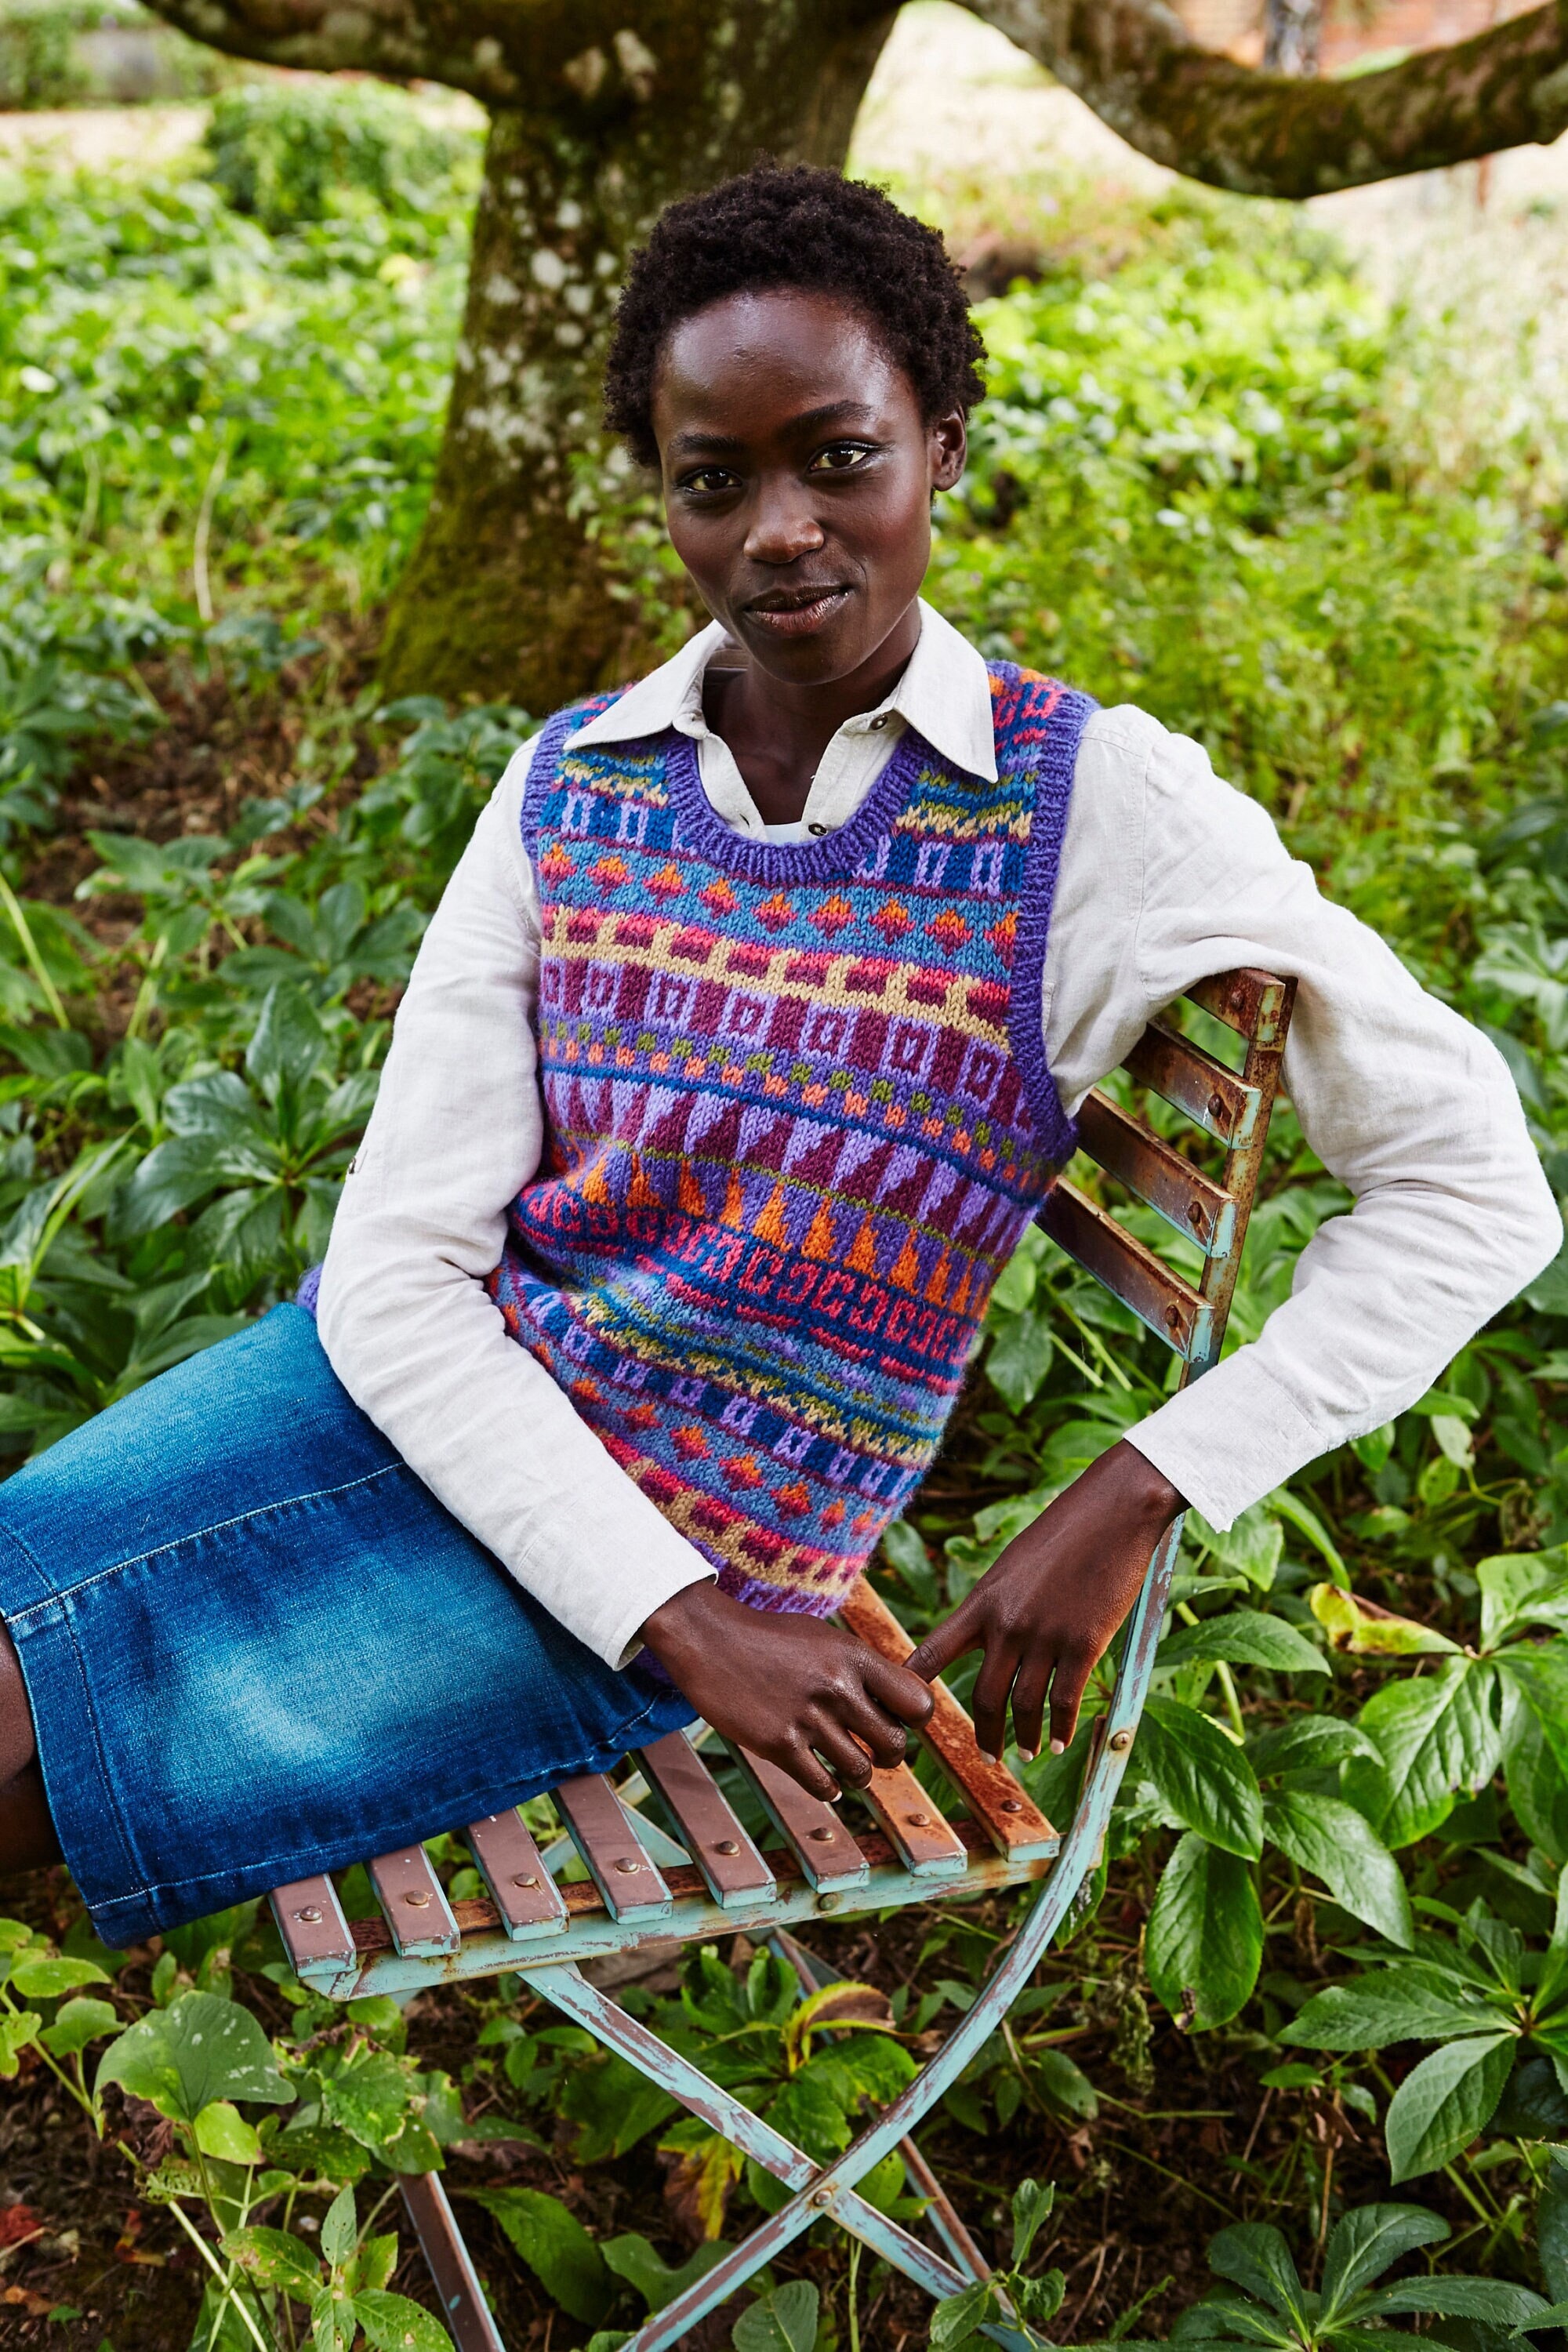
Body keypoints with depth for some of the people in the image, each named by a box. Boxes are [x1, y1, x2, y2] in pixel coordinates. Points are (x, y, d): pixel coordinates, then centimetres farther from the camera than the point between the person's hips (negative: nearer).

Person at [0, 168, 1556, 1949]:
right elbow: (396, 1277, -5)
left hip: (701, 1540, -4)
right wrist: (690, 1620, -17)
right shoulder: (569, 790, 0)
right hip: (421, 1410, 4)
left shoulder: (1099, 810, -9)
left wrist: (1135, 1497, -18)